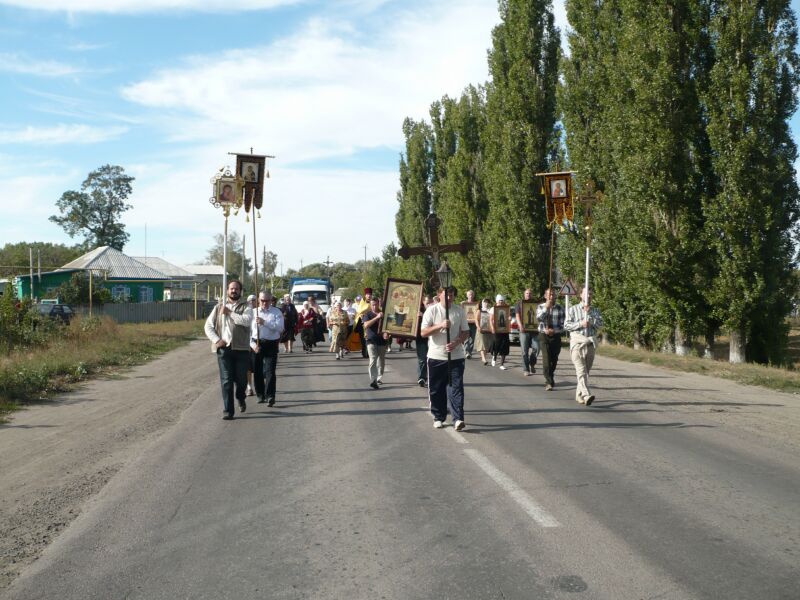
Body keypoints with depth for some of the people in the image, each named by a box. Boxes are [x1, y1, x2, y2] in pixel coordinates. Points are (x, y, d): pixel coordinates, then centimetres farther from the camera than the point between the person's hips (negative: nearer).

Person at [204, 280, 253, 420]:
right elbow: (208, 326, 9)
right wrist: (217, 340, -6)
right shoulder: (219, 307, 13)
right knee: (226, 380, -3)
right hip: (224, 349, 1)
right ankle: (228, 410, 3)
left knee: (241, 379, 6)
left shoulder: (245, 307, 4)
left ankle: (241, 399, 37)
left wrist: (229, 313, -12)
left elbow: (246, 320, -17)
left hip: (241, 349, -1)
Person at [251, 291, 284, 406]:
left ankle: (270, 397, -7)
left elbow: (280, 328, -14)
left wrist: (264, 322, -20)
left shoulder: (276, 312, 0)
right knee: (257, 371, 10)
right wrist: (253, 344, -8)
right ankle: (260, 395, 24)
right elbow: (248, 330, 4)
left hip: (271, 345, -3)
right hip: (256, 344, 3)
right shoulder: (253, 312, 6)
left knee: (270, 371, -8)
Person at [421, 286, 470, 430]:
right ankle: (438, 418, 20)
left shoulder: (459, 310, 3)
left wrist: (456, 342, -13)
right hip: (436, 356, 0)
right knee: (436, 390, 7)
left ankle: (458, 419, -6)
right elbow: (424, 332, -8)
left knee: (456, 388, -6)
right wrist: (440, 325, -22)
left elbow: (466, 331, 6)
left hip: (456, 356, 0)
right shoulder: (432, 310, -2)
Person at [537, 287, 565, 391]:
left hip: (556, 336, 1)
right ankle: (549, 382, -13)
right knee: (546, 359, -14)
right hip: (544, 336, -1)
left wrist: (553, 330, -15)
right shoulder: (540, 307, 3)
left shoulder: (560, 308, 2)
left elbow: (562, 325, 0)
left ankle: (549, 379, 31)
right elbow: (539, 318, -16)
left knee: (554, 359, 10)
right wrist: (546, 307, -21)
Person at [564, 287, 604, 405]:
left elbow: (600, 323, -2)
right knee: (581, 370, -15)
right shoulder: (573, 309, 6)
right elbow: (566, 325, -2)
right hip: (577, 342, -4)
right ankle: (586, 395, -26)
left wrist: (589, 314, -9)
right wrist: (580, 324, -12)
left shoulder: (595, 311, 15)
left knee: (586, 371, 9)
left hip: (590, 343, 4)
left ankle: (579, 395, 20)